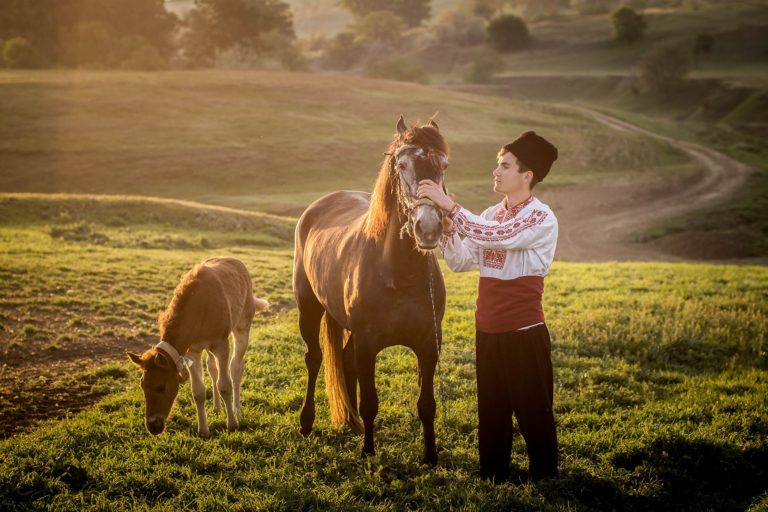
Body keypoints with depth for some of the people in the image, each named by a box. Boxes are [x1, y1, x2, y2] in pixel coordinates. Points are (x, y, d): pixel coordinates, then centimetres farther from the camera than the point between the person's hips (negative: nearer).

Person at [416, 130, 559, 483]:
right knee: (491, 414, 15)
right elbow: (460, 261, 7)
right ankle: (492, 480, 26)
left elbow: (496, 236, -28)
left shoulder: (541, 219, -12)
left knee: (533, 413, 3)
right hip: (488, 331, 7)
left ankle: (544, 479, 15)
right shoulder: (491, 215, 11)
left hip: (525, 333, -7)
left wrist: (449, 204, -27)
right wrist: (445, 221, -8)